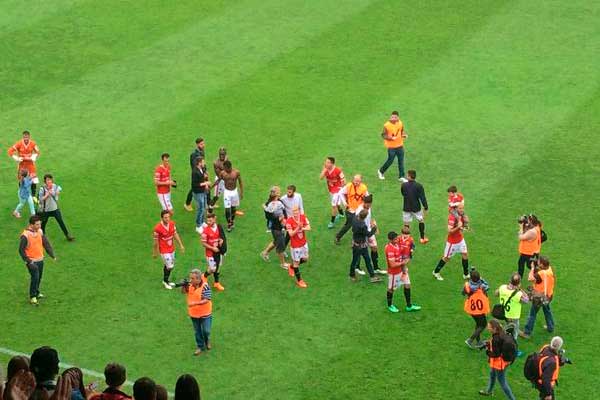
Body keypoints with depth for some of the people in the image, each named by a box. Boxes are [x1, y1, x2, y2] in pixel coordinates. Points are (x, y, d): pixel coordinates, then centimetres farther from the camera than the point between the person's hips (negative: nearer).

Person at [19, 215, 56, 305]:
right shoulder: (25, 235, -20)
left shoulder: (40, 231, 0)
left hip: (40, 260, 7)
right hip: (32, 261, -7)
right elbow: (21, 250, -14)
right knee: (35, 277, -11)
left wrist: (52, 255, 2)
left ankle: (37, 293, 36)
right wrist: (28, 261, -17)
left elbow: (46, 243, 8)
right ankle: (32, 297, 2)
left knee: (39, 277, 16)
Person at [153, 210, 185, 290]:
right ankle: (165, 282, 18)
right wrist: (155, 252, -5)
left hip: (171, 249, 6)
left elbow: (175, 234, 7)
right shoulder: (157, 228, -25)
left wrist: (181, 245, 8)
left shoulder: (172, 224, -7)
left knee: (167, 265, 20)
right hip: (164, 250, -6)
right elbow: (156, 241, -15)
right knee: (170, 266, -5)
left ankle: (166, 280, 39)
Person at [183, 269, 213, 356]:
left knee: (206, 331, 7)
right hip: (194, 314, 5)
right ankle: (200, 347, 33)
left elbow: (207, 300, -26)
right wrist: (183, 286, -15)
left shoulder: (205, 286, -24)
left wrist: (195, 303, -35)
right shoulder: (190, 285, -7)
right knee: (197, 331, 16)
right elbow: (183, 292, 8)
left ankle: (207, 341, 40)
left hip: (205, 314, -5)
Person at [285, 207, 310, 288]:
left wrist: (302, 228, -30)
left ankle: (292, 267, 43)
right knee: (296, 262, 5)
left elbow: (308, 228, -12)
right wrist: (298, 227, -37)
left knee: (305, 259, 18)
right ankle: (299, 280, 20)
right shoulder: (289, 221, -22)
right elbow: (291, 234, -25)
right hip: (295, 245, -6)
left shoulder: (303, 217, -8)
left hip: (304, 243, 6)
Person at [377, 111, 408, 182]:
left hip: (400, 145, 5)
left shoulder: (400, 123, -2)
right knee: (390, 161, 3)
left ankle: (401, 177, 19)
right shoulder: (387, 125, -17)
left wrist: (404, 135, -7)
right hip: (391, 146, -5)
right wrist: (391, 138, -26)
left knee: (401, 161, 8)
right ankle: (381, 171, 28)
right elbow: (383, 135, -12)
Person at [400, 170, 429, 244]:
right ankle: (422, 238, 27)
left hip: (406, 208, 0)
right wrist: (426, 207, -8)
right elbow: (422, 197, -14)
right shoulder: (419, 186, -14)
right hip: (416, 208, 0)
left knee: (406, 224, 8)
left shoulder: (404, 185, -10)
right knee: (421, 220, 21)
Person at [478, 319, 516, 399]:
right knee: (492, 375, 33)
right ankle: (488, 391, 56)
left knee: (502, 382, 7)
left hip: (499, 362, -10)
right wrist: (488, 344, -2)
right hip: (503, 359, 10)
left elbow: (496, 354, -29)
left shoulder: (496, 339, -35)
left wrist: (487, 352, -12)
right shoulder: (501, 334, -8)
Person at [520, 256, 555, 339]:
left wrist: (533, 268, -22)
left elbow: (530, 278, -32)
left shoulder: (541, 273, -32)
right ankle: (550, 328, 43)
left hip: (539, 297, -7)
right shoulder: (550, 269, -8)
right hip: (548, 295, 8)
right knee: (547, 311, 29)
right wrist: (536, 268, -9)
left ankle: (527, 333, 10)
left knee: (532, 314, 3)